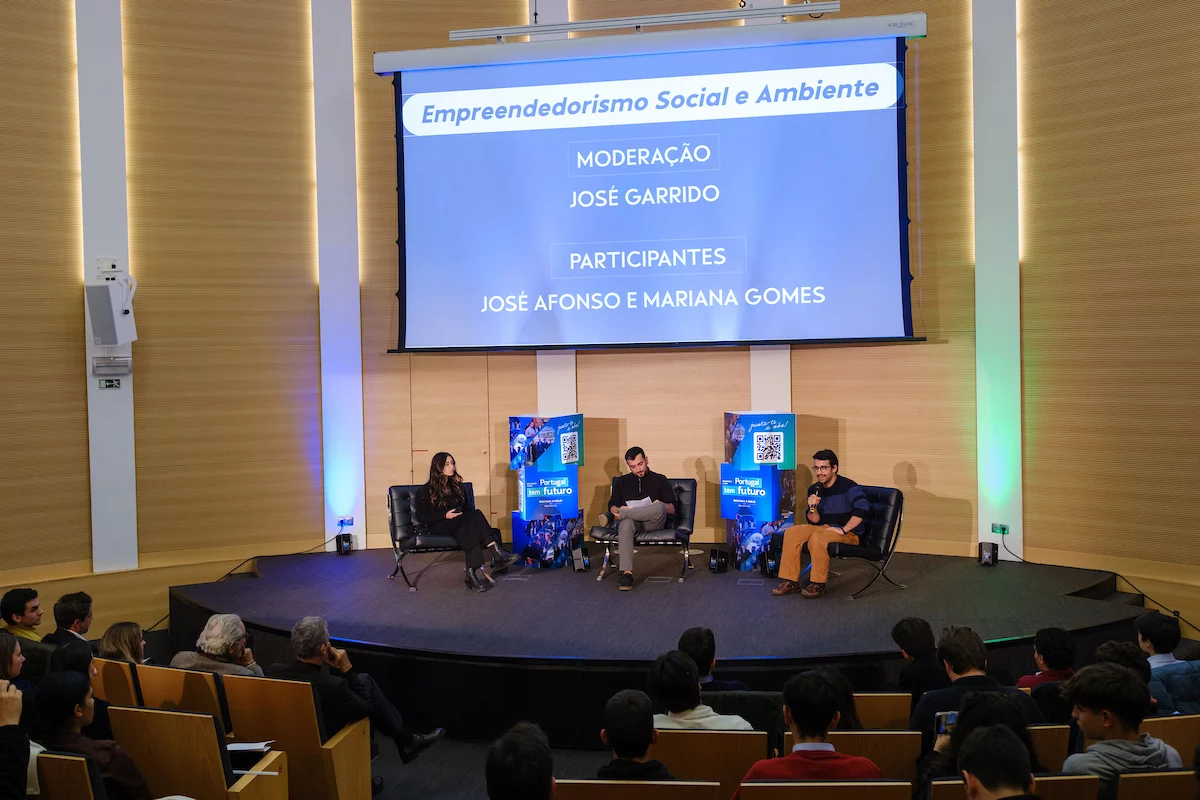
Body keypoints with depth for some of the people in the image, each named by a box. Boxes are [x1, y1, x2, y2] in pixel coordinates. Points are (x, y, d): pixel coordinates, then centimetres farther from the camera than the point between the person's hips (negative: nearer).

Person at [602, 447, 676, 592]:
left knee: (659, 507, -36)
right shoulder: (622, 481, 23)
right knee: (625, 524, -39)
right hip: (631, 520, 1)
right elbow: (612, 506, 15)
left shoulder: (660, 480, 16)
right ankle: (627, 573, -49)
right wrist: (619, 509, -9)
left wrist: (660, 507, -14)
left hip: (653, 523, -1)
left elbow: (672, 509, 9)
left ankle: (616, 517, -29)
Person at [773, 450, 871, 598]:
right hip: (824, 528, 7)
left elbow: (862, 509, -26)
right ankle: (790, 582, -11)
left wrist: (843, 530, -24)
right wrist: (812, 508, -15)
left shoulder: (848, 486, -12)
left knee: (817, 537, -33)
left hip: (848, 534, -7)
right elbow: (814, 521, 8)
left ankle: (818, 585, -22)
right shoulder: (814, 490, 7)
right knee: (791, 532, -12)